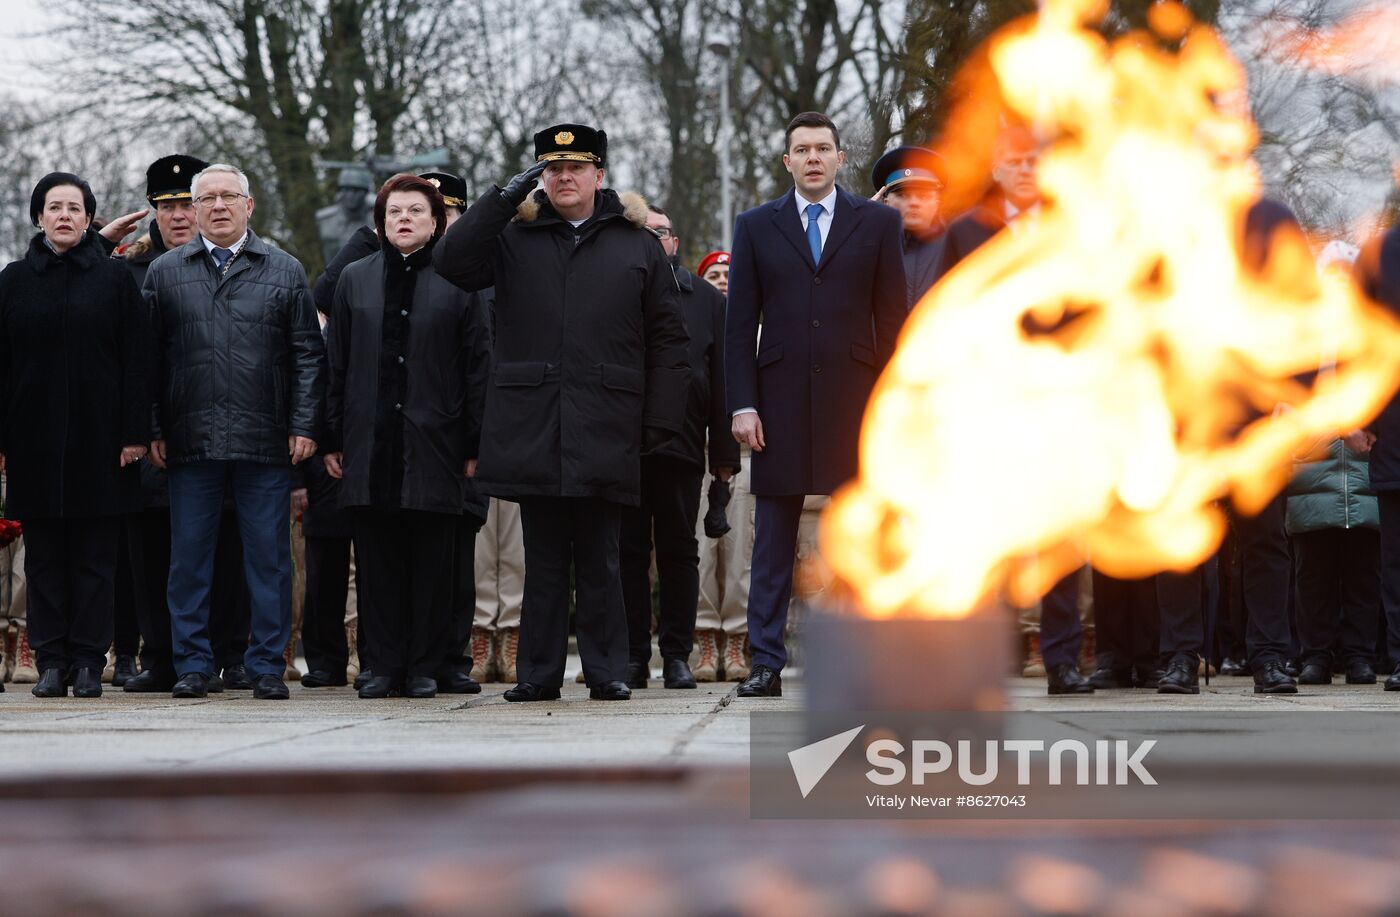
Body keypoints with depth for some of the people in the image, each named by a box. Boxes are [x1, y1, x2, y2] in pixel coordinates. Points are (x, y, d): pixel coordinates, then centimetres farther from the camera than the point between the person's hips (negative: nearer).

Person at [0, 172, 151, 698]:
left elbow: (136, 361, 1)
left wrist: (135, 433, -6)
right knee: (44, 555, 3)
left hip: (98, 437, -1)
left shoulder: (114, 279, 4)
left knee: (94, 554, 0)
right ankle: (51, 662, 7)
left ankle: (88, 662, 4)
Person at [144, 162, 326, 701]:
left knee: (268, 556, 1)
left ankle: (267, 666, 8)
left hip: (265, 441, -1)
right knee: (189, 556, 3)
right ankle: (192, 664, 11)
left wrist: (304, 426, -1)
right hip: (189, 442, 1)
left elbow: (308, 354, 6)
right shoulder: (165, 273, 10)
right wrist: (152, 431, 2)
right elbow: (151, 357, 9)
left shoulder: (284, 272, 8)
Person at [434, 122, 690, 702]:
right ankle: (538, 672, 10)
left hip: (605, 431, -1)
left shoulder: (637, 244, 11)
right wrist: (505, 197, -3)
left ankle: (607, 671, 9)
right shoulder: (515, 239, 13)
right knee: (544, 558, 5)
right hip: (532, 430, 1)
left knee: (599, 559, 3)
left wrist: (660, 422, 1)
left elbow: (666, 339, 9)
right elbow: (451, 264, -2)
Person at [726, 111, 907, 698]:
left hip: (854, 401, 0)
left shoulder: (877, 222, 9)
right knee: (773, 544, 1)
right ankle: (766, 665, 4)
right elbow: (739, 325, 7)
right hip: (781, 402, 0)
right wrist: (742, 404, -2)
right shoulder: (756, 226, 10)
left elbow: (893, 317, 6)